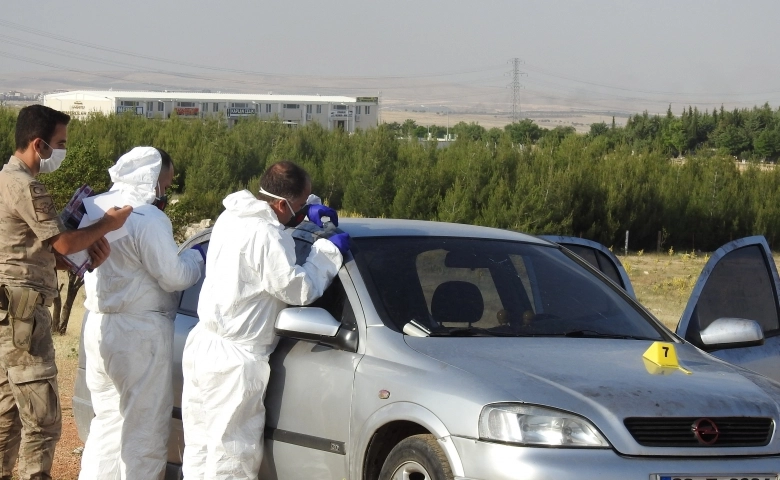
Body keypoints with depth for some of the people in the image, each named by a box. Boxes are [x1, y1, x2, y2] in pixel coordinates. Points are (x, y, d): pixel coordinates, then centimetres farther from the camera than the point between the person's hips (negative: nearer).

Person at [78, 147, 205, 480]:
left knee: (108, 420, 19)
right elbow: (173, 277, -18)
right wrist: (195, 259, 2)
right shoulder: (149, 219, -18)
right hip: (139, 332, -9)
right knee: (145, 427, 0)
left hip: (99, 326, 9)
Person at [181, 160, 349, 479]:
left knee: (199, 447, 14)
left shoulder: (232, 217, 8)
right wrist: (330, 250, -3)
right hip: (234, 360, -10)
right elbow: (300, 290, -15)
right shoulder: (267, 236, -22)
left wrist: (307, 213, 19)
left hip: (202, 345, 10)